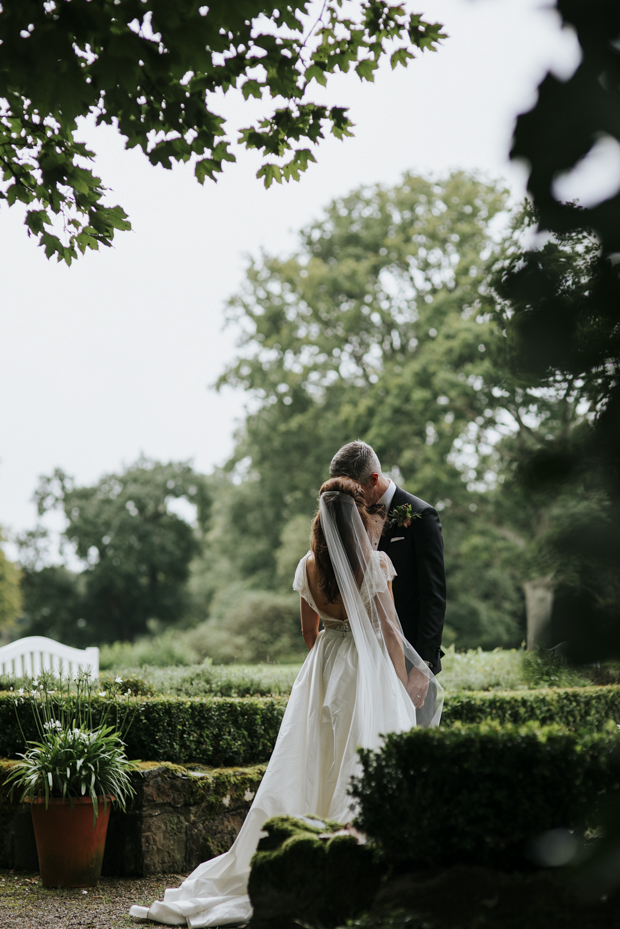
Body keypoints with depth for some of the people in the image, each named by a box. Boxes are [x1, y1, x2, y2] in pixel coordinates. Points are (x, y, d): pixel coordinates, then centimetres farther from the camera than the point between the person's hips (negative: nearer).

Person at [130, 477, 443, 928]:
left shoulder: (309, 565, 2)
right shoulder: (375, 562, -10)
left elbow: (309, 631, 12)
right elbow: (390, 631, -8)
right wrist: (401, 691, -1)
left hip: (322, 670, 4)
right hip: (369, 669, -4)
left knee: (310, 769, 10)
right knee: (365, 771, 1)